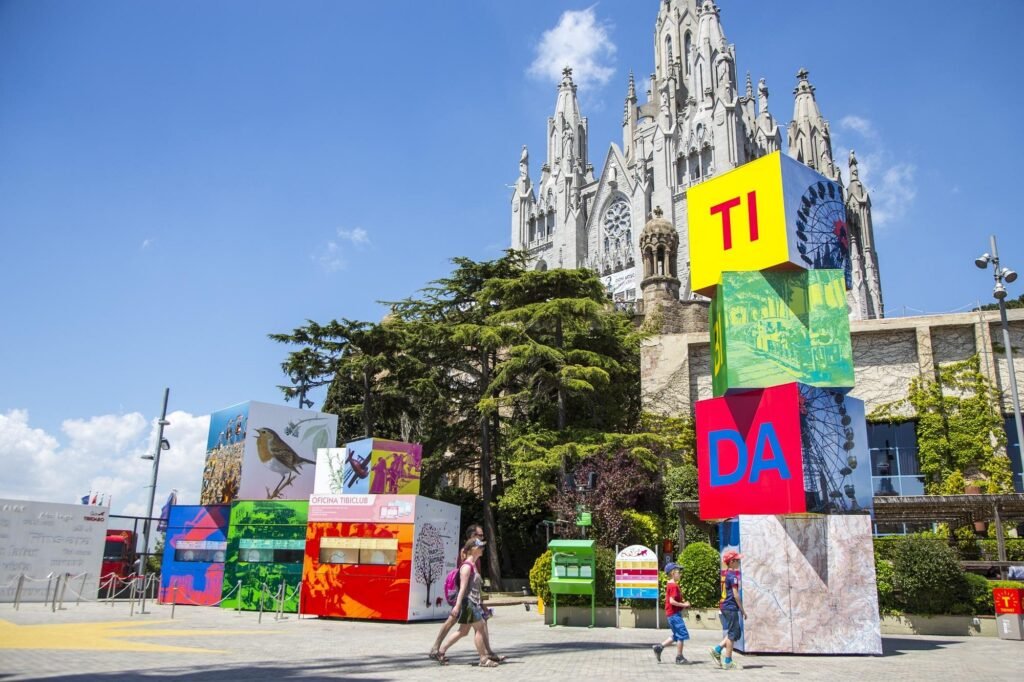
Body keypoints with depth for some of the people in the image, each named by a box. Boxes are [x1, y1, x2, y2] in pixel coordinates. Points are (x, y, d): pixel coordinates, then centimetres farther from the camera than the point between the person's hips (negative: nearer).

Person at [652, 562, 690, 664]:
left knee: (677, 635, 16)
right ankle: (679, 658, 3)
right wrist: (684, 605, -16)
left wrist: (683, 602, 13)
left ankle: (659, 647, 15)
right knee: (682, 634, -3)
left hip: (673, 613, 10)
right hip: (674, 613, -10)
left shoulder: (670, 585, 14)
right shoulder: (674, 586, -17)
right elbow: (672, 601, -24)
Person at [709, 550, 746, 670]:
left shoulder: (725, 574, 13)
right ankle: (728, 662, 4)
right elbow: (735, 594, -17)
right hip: (731, 607, -9)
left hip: (725, 606, 9)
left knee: (737, 633, 15)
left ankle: (717, 650, 12)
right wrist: (742, 610, -10)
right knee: (732, 634, -1)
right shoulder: (733, 575, -15)